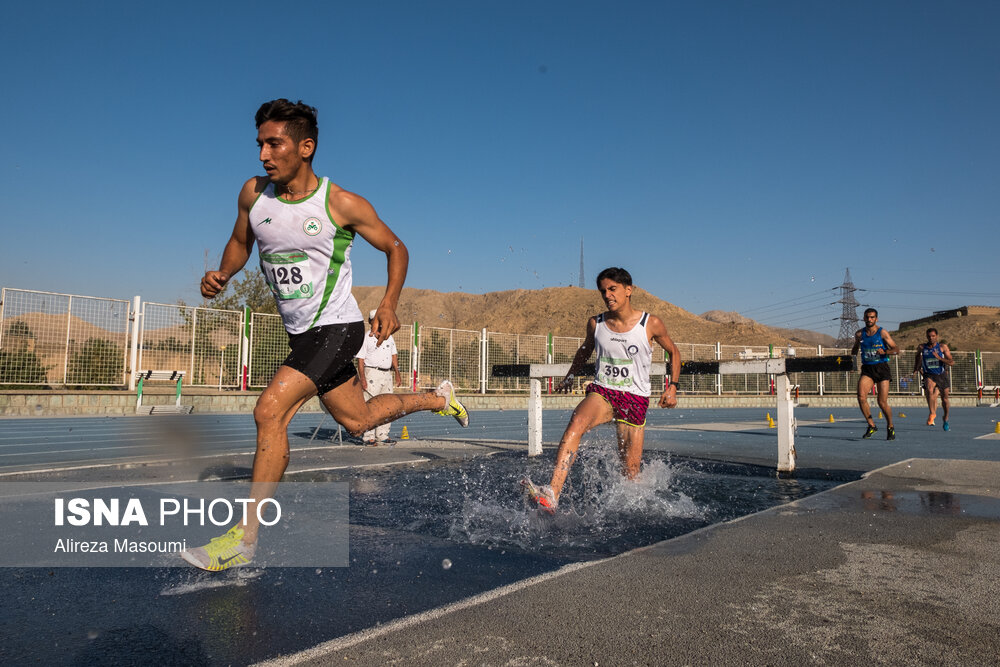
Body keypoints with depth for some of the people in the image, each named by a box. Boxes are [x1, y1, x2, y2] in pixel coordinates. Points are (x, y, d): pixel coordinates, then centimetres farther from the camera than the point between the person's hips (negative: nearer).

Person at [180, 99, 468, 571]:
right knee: (357, 420, 19)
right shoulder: (253, 194, -1)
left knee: (270, 410, -21)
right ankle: (438, 398, 44)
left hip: (337, 328, -7)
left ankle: (245, 537, -9)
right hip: (301, 334, 7)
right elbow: (240, 242, 17)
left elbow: (396, 248, -2)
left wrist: (389, 304, -17)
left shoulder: (343, 205, -14)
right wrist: (221, 275, -4)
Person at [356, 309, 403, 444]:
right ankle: (369, 437, -4)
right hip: (372, 373, -6)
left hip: (387, 374, 6)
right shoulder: (366, 338, -2)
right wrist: (362, 378, -15)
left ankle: (382, 436, 12)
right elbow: (360, 359, -6)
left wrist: (397, 373, 12)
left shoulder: (389, 337, 16)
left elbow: (394, 356, 20)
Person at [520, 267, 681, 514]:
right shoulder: (595, 324, 2)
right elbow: (585, 351, 24)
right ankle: (551, 495, -44)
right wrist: (569, 378, 23)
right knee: (576, 422, -33)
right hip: (601, 392, 1)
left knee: (631, 472, 1)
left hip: (635, 399, -1)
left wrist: (672, 386, 3)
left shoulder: (651, 324, -4)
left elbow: (673, 352, 12)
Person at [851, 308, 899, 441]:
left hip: (882, 368, -2)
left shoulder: (882, 333, -3)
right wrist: (851, 356, 3)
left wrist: (885, 351, -24)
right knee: (861, 397, -19)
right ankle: (872, 426, -4)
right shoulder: (859, 334, 6)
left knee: (882, 403, -4)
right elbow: (855, 348, 23)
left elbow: (896, 349, -5)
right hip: (867, 370, 2)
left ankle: (890, 427, 21)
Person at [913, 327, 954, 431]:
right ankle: (932, 413, -30)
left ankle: (946, 420, 33)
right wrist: (915, 370, 14)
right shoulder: (921, 347, -1)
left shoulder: (942, 347, -6)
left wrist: (939, 358, -25)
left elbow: (952, 362, -11)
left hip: (942, 375, 1)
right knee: (929, 389, -34)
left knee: (945, 398, 11)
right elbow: (918, 356, 21)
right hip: (929, 375, -1)